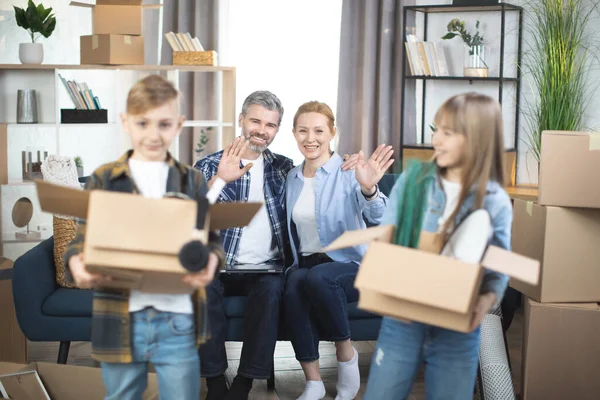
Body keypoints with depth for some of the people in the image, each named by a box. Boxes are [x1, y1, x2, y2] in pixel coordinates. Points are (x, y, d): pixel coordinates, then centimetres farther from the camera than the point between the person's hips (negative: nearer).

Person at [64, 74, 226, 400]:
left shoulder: (192, 181, 7)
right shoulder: (103, 179, 4)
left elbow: (211, 239, 4)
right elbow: (82, 240, 2)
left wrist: (211, 259, -19)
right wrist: (76, 263, -21)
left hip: (177, 319, 0)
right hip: (120, 320, 0)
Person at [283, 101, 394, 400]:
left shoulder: (348, 172, -8)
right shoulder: (293, 177, 10)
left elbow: (377, 216, -27)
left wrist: (368, 189, -48)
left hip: (351, 266, -4)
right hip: (306, 263, 4)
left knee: (317, 278, -37)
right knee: (292, 292, -31)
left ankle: (346, 351, -14)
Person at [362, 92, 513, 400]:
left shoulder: (495, 202, -5)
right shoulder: (412, 179, -2)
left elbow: (499, 269, -2)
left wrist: (487, 298, -23)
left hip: (458, 331, -1)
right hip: (402, 320, 1)